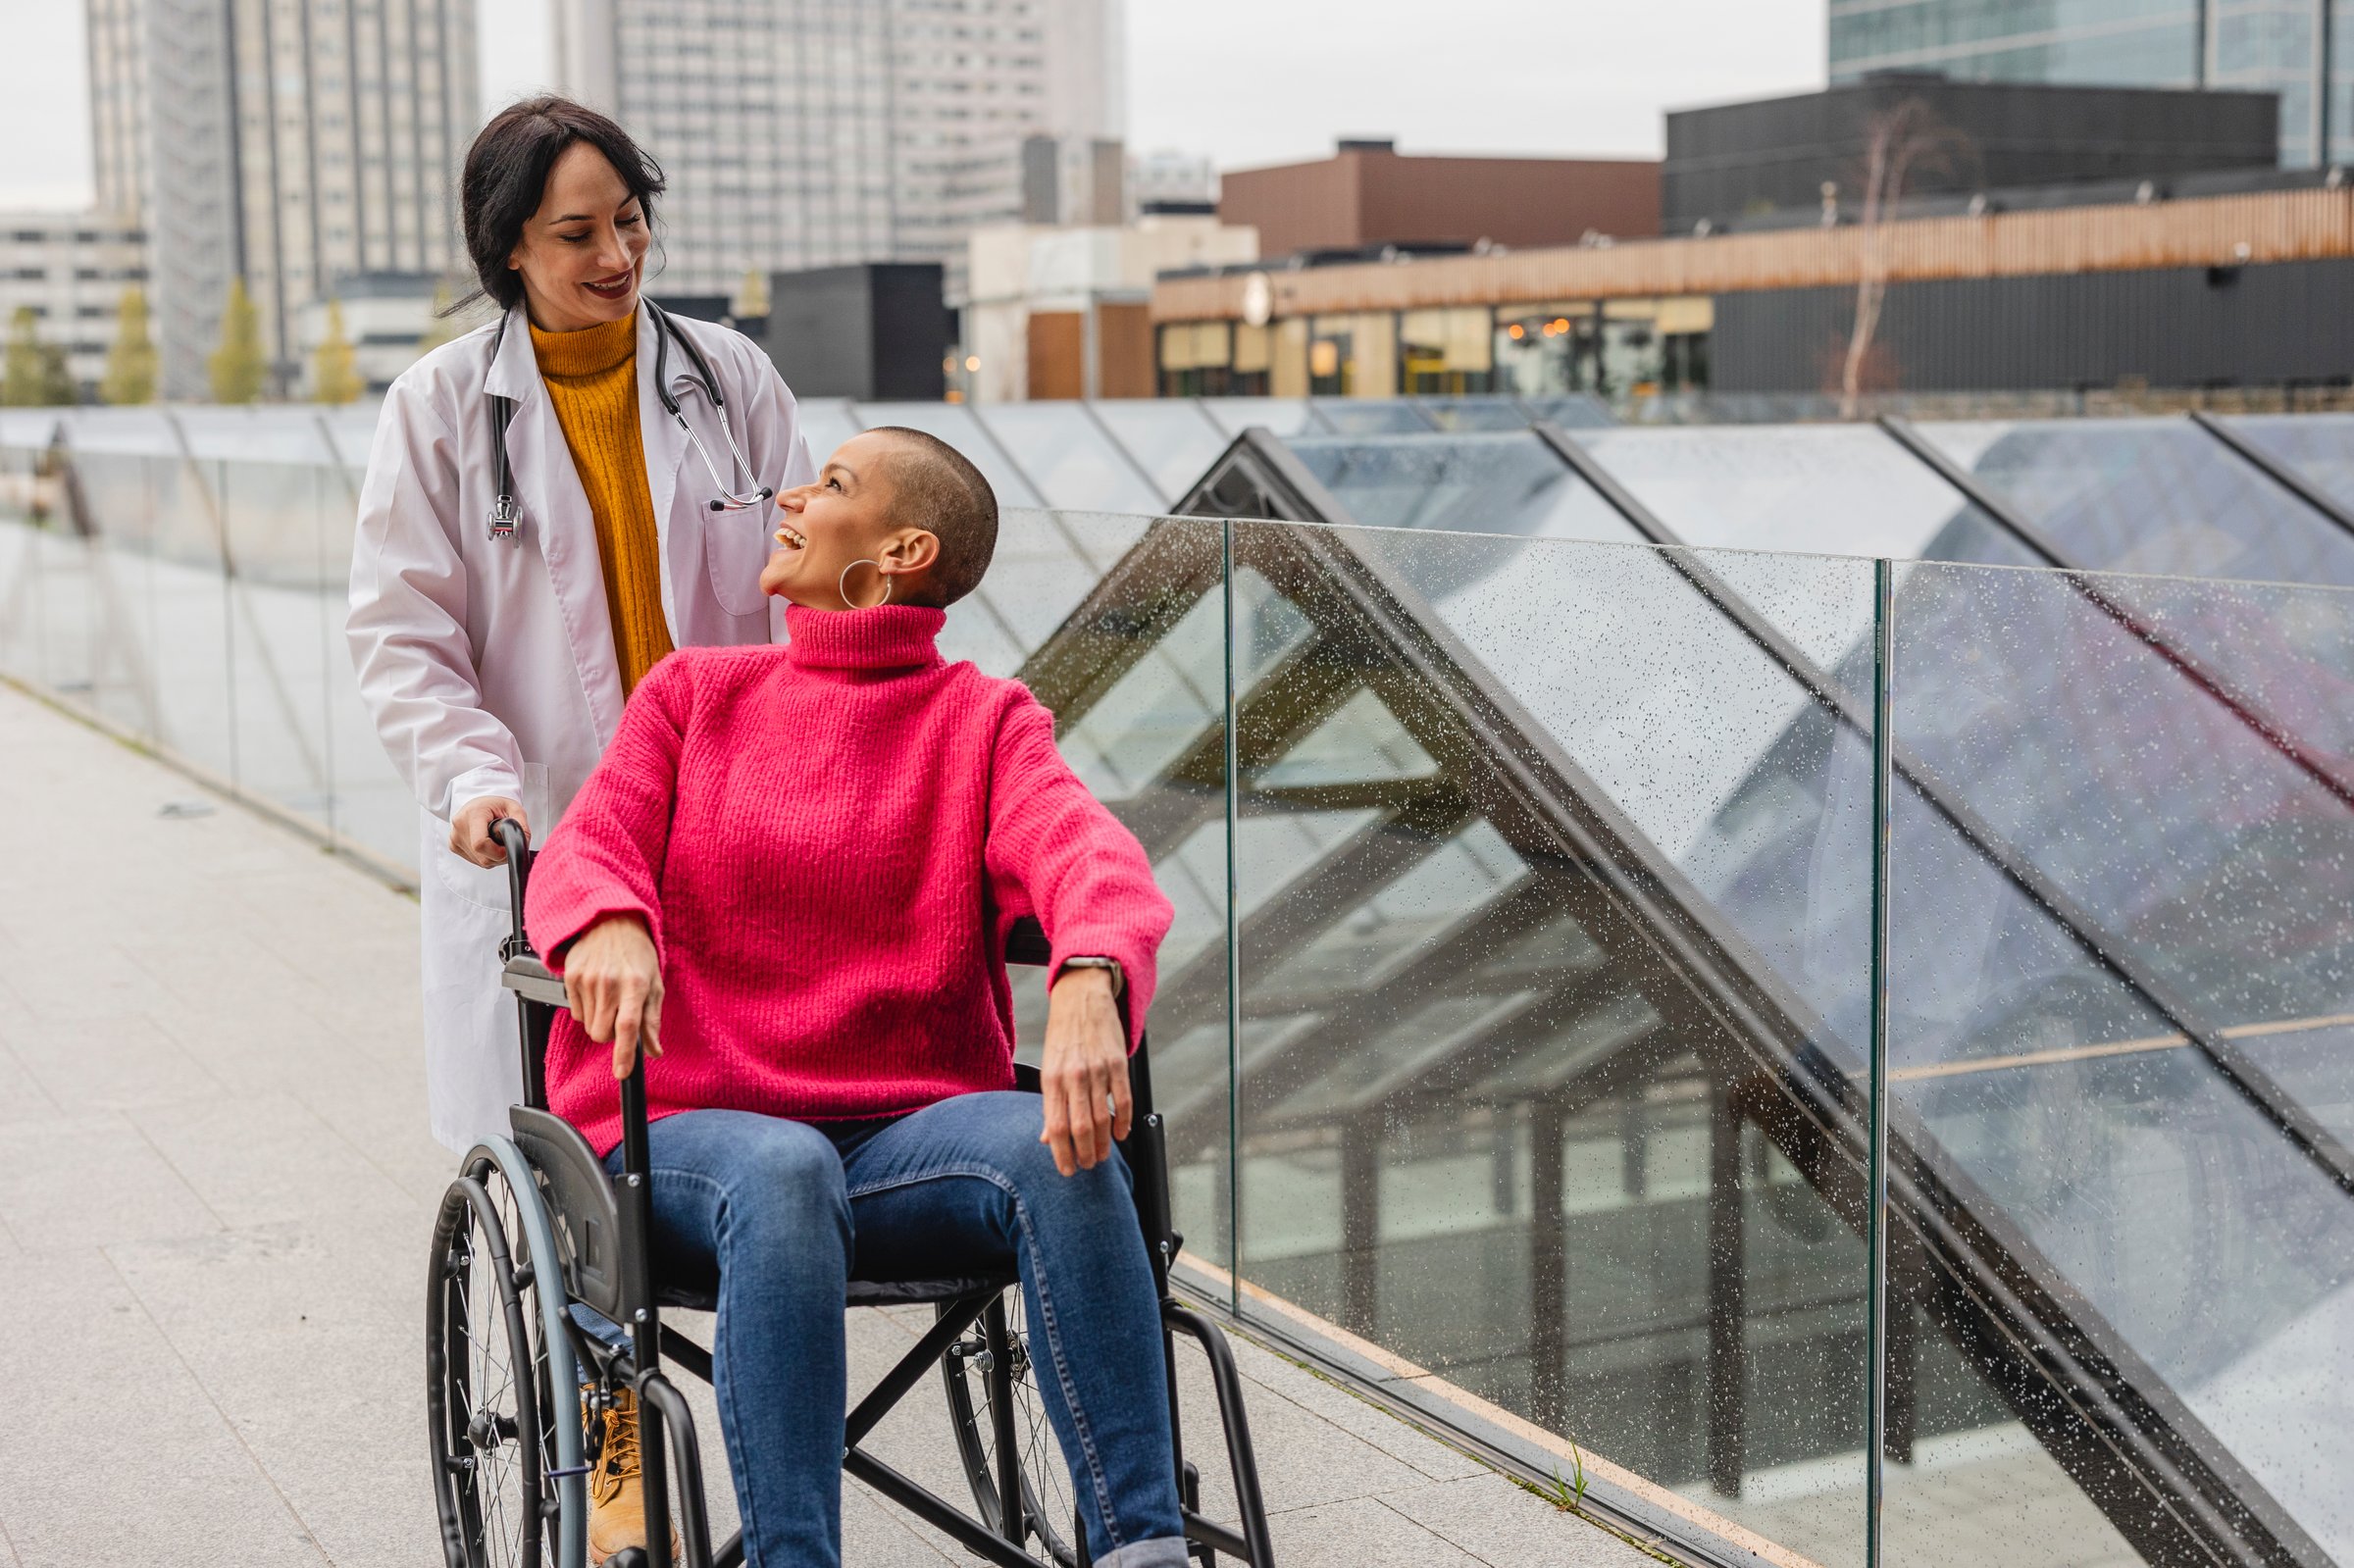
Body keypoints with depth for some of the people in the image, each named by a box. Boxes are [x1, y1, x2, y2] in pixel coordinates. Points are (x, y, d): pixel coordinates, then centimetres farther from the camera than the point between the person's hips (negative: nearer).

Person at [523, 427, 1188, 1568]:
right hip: (688, 1131, 0)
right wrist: (611, 925, -27)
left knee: (1058, 1146, -32)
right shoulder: (694, 691, 16)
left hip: (905, 1136, 0)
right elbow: (586, 848, 0)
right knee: (783, 1172, -36)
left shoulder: (985, 722, 10)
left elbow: (1086, 850, -12)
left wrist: (1089, 981, -37)